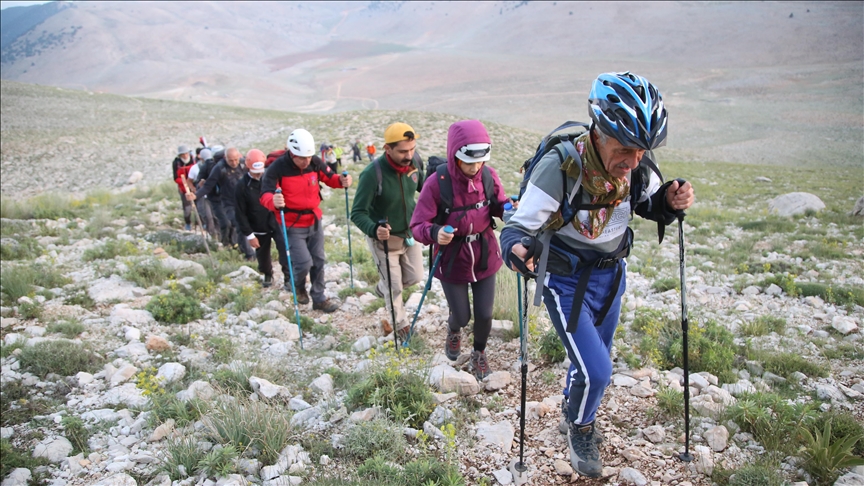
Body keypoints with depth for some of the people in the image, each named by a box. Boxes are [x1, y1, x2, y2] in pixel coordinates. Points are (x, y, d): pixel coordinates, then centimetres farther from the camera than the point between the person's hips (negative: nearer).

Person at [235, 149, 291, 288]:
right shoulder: (242, 185, -10)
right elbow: (240, 213, -9)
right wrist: (249, 235, -11)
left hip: (276, 223, 0)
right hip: (258, 229, 0)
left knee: (285, 249, -13)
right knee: (263, 255, 16)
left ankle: (289, 277, -3)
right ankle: (267, 275, 43)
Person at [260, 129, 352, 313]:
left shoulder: (315, 162, -9)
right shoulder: (277, 168, -22)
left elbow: (329, 177, 5)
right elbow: (265, 195, -27)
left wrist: (341, 180, -18)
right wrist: (273, 201, -51)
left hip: (314, 220, 5)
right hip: (293, 225, -5)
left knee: (318, 261, 14)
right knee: (304, 262, -11)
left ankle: (319, 298, 32)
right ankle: (297, 286, 24)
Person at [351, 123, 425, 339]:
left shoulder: (413, 163, -15)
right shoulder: (373, 174, -32)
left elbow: (423, 187, 6)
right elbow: (358, 213, -30)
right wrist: (374, 229, -49)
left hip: (410, 232, 5)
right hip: (385, 238, -5)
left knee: (415, 277, 17)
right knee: (395, 287, 10)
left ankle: (383, 287, 49)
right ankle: (400, 324, 37)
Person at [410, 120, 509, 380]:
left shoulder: (489, 175, -13)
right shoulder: (437, 183, -24)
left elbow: (499, 206, 2)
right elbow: (418, 225, -22)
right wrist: (434, 233, -44)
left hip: (485, 257, 3)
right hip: (452, 261, -2)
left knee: (484, 315, 9)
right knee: (462, 317, 11)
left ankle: (479, 355, 42)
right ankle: (453, 329, 53)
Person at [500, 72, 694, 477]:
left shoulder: (635, 163, -16)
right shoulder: (560, 167, -32)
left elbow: (648, 204, 3)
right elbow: (519, 226, -28)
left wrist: (670, 201, -20)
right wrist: (516, 249, -51)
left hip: (611, 274, 6)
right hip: (567, 280, -5)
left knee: (597, 357, 22)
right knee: (595, 371, -11)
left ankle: (572, 406, 54)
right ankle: (579, 427, 23)